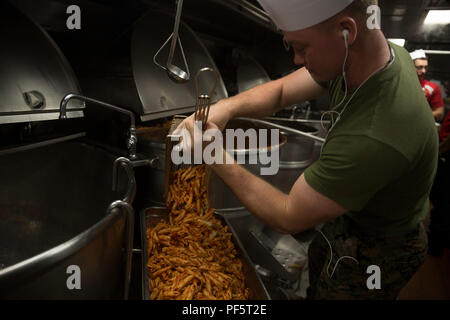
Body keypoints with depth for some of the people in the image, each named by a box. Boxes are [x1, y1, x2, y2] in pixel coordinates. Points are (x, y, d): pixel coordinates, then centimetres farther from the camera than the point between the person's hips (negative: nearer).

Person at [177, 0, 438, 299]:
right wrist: (227, 106, -26)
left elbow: (288, 217, -31)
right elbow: (281, 90, -7)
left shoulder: (375, 138, -44)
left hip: (373, 254, -7)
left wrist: (219, 160, -25)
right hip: (348, 213, 7)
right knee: (317, 265, 31)